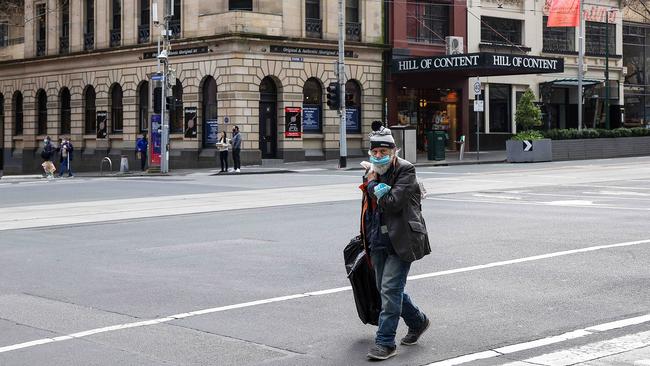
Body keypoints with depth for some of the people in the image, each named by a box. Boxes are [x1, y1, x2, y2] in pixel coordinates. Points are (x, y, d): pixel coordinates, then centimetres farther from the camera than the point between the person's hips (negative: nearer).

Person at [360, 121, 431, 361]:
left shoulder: (405, 170, -11)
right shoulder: (372, 172, 11)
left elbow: (392, 203, -23)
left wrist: (374, 184, -12)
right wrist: (366, 238, 24)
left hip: (400, 240, -8)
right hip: (378, 242, 8)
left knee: (390, 288, -12)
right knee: (386, 289, 14)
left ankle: (385, 342, -5)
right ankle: (417, 322, 36)